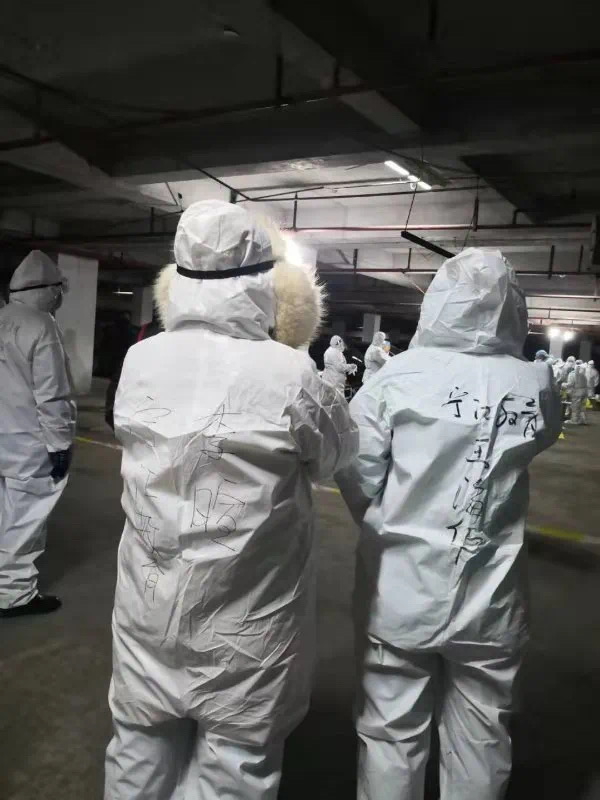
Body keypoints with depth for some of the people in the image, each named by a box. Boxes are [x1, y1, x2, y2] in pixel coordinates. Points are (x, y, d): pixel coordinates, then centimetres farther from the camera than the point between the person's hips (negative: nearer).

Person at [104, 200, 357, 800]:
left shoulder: (139, 362, -9)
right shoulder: (289, 375, -21)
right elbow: (339, 453, -5)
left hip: (148, 605, 4)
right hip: (242, 617, -4)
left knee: (141, 751, 24)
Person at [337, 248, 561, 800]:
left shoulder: (399, 377, -14)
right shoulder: (536, 386, -8)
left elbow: (357, 476, -9)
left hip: (400, 590, -1)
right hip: (490, 600, 2)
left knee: (392, 734, 17)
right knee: (480, 742, 21)